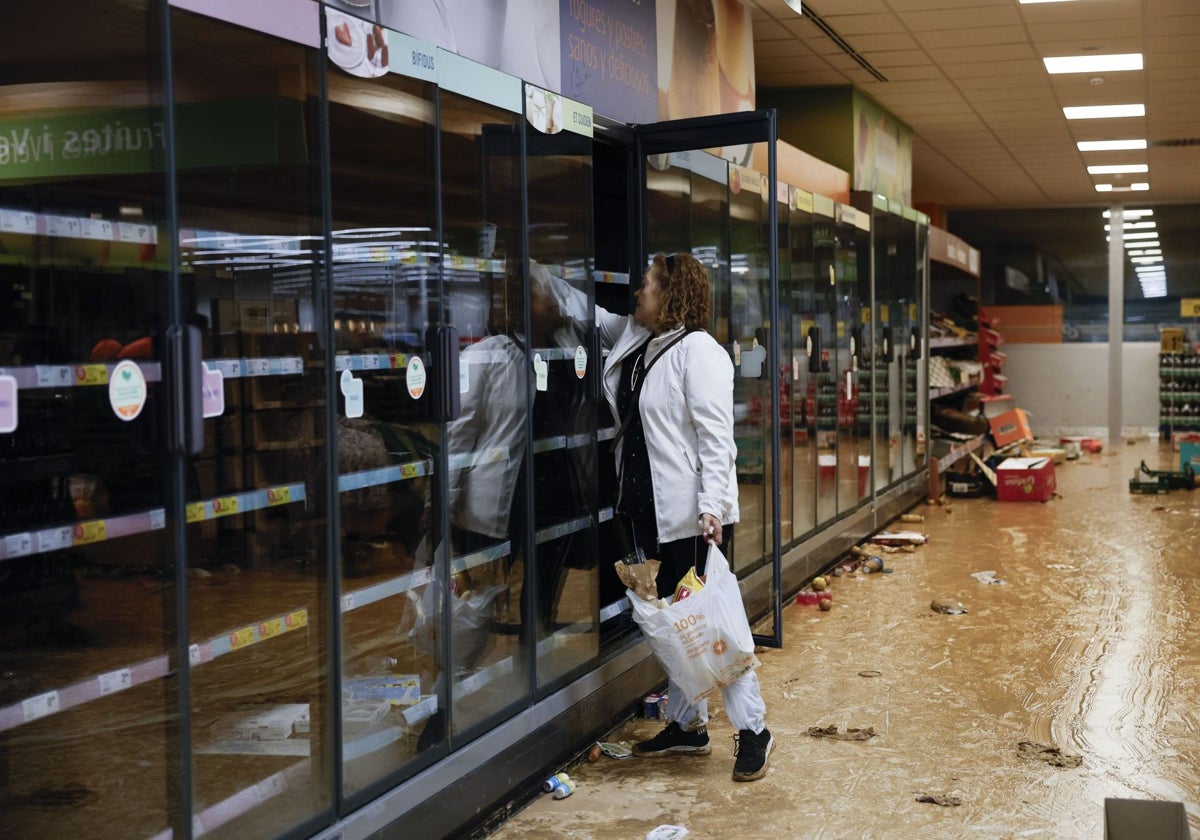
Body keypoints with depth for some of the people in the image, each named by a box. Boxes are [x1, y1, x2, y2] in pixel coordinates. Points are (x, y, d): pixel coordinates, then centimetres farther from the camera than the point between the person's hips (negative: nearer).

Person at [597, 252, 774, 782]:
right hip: (654, 511, 9)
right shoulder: (637, 343, 12)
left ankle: (753, 730, 7)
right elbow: (597, 319, 32)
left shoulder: (697, 351, -13)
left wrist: (711, 506, -26)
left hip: (693, 515, -9)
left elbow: (716, 436, -19)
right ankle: (687, 725, 26)